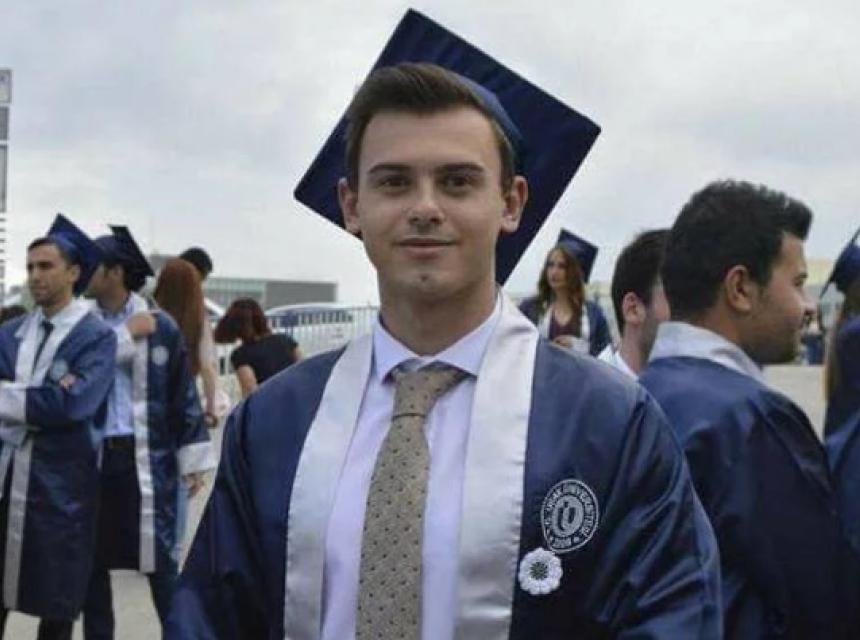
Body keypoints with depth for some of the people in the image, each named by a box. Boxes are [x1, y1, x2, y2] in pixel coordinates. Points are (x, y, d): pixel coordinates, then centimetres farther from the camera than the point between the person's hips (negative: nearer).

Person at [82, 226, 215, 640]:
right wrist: (126, 337, -12)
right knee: (91, 557, 12)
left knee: (158, 557, 4)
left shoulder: (159, 327, -2)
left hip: (145, 458, -3)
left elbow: (183, 396, 0)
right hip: (91, 456, 3)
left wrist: (193, 459, -3)